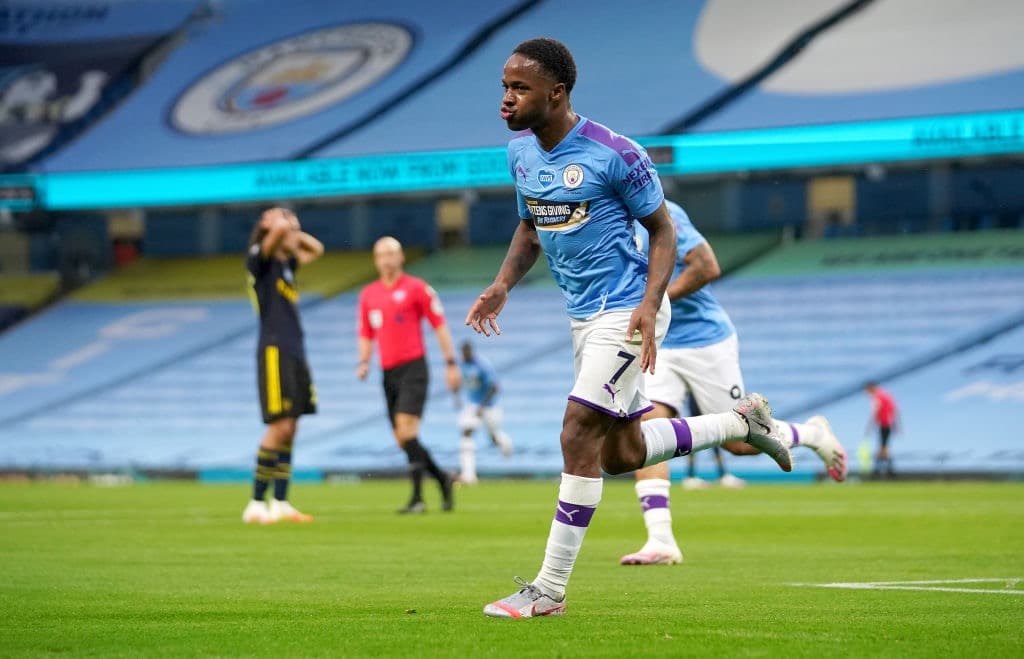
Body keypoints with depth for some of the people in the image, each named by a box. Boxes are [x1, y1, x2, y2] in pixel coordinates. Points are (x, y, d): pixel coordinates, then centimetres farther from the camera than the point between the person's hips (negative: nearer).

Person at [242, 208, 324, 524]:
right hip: (275, 352, -9)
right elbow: (280, 228, -25)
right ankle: (256, 504, -8)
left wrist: (294, 232, 17)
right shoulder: (260, 259, -7)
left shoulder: (285, 263, 17)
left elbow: (316, 249, 32)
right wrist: (280, 222, -3)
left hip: (295, 352, 9)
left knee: (289, 430, 7)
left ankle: (280, 503, 10)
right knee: (279, 427, -12)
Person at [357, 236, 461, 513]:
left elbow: (439, 324, 0)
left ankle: (417, 497, -20)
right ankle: (442, 478, 24)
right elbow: (366, 334, 20)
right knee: (403, 440, 4)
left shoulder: (416, 288, -2)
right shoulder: (368, 295, 13)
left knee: (406, 427, -19)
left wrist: (450, 363, -4)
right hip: (389, 373, 6)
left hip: (413, 368, -6)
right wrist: (364, 362, 3)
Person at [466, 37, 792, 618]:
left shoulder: (614, 154, -18)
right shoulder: (520, 153, 3)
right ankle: (742, 422, 33)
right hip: (584, 315, 8)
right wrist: (502, 286, 2)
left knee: (579, 437, -15)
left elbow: (663, 229, -9)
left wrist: (649, 306, -22)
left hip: (626, 312, -8)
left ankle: (549, 591, -9)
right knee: (621, 453, 13)